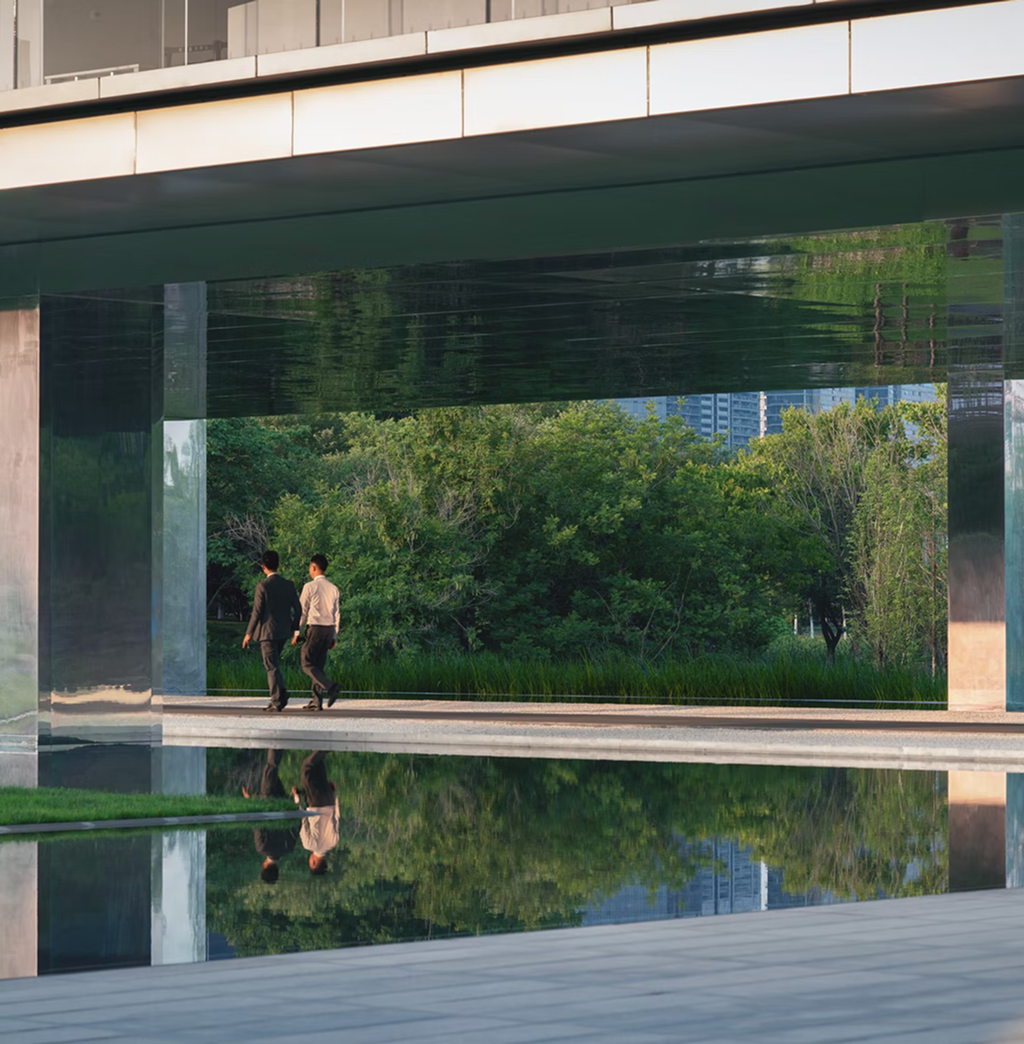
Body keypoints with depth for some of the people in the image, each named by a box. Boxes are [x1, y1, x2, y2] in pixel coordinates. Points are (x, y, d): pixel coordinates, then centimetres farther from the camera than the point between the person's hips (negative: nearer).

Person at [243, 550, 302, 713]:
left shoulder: (263, 586, -13)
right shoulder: (288, 585, 3)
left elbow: (257, 612, -12)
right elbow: (298, 609, 5)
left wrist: (249, 634, -5)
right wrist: (293, 628, 19)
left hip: (267, 631, -6)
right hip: (283, 632, 6)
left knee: (272, 667, -2)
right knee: (274, 664, 20)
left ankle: (277, 701, -5)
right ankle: (281, 694, 10)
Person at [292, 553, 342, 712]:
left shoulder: (310, 587, -7)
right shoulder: (334, 589, 10)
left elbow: (302, 611, -6)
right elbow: (337, 614, 12)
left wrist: (297, 633, -1)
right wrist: (334, 636, 17)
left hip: (315, 628, -6)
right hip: (329, 629, 6)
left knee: (308, 665, -3)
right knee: (319, 665, 11)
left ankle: (331, 687, -25)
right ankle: (316, 701, 6)